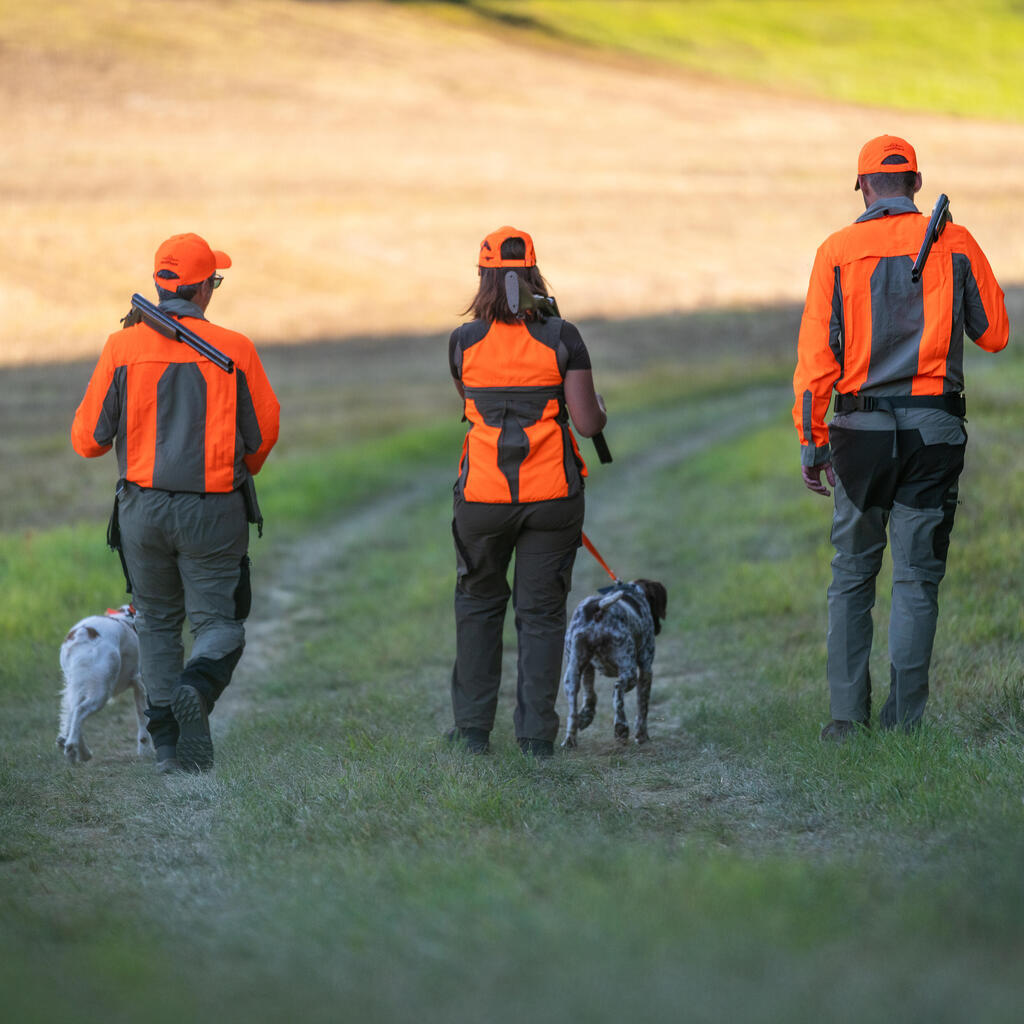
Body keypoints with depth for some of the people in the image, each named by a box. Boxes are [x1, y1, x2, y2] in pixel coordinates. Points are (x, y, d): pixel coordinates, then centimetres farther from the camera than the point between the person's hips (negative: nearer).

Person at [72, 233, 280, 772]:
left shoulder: (122, 348, -4)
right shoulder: (235, 349, -5)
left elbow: (88, 440, -1)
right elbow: (263, 435, 5)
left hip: (143, 506, 2)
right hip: (213, 513, -1)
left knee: (157, 622, 17)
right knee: (219, 624, 7)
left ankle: (168, 746, 9)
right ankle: (196, 690, -25)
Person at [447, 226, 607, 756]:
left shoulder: (464, 341, -2)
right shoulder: (562, 338, -6)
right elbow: (588, 423, -7)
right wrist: (598, 407, 14)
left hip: (483, 495, 1)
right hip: (551, 494, -1)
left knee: (478, 606, 18)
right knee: (541, 613, 8)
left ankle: (473, 728, 17)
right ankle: (536, 734, 5)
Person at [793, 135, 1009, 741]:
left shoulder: (837, 252, 0)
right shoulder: (955, 244, 1)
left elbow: (815, 356, -3)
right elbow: (995, 334, 7)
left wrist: (812, 443, 2)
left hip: (861, 431, 0)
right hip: (935, 430, 0)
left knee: (853, 576, 11)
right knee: (918, 578, 4)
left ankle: (849, 715, 5)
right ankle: (904, 721, 1)